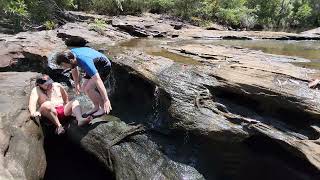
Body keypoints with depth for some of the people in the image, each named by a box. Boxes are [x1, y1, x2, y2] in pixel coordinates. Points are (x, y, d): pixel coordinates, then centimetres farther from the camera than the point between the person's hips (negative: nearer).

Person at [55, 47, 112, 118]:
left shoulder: (84, 62, -38)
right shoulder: (70, 54, -14)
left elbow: (98, 81, -41)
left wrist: (106, 100, -41)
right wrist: (77, 84, 16)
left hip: (104, 66, -9)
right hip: (95, 65, 9)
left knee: (88, 89, -17)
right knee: (84, 88, 3)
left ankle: (104, 108, -1)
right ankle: (96, 107, 18)